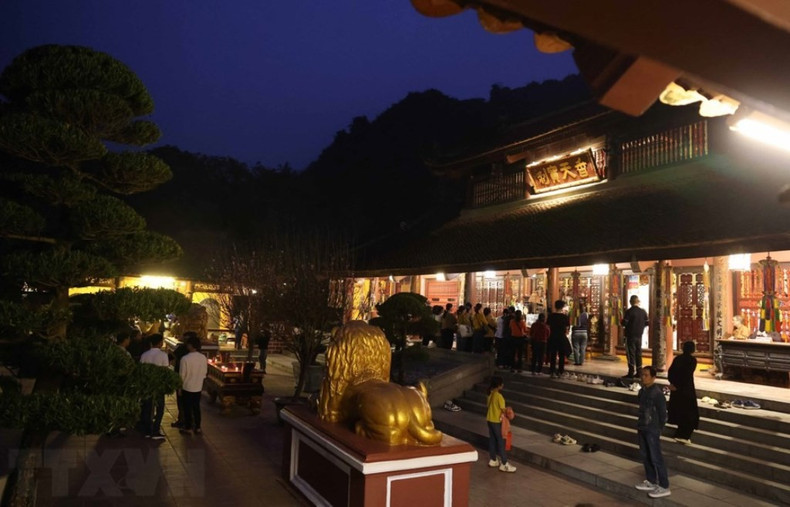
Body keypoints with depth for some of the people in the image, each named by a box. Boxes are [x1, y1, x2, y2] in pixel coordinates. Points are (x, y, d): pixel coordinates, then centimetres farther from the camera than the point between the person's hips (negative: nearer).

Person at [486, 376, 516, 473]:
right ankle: (504, 464, 4)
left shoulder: (490, 394, 4)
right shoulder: (499, 396, -22)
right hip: (496, 421, -8)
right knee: (501, 442, 0)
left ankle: (493, 460, 26)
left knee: (492, 440, 16)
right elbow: (503, 410, -20)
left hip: (489, 420, 8)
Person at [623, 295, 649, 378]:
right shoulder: (643, 312, 1)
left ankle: (631, 372, -3)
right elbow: (646, 323, 5)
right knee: (638, 353, 12)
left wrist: (622, 321, 6)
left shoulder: (629, 312, -14)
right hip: (639, 335, 5)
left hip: (630, 335, -5)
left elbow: (624, 323, -16)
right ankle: (639, 372, 14)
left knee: (631, 353, -1)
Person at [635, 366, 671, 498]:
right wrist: (639, 425, 14)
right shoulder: (642, 390, 7)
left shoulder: (657, 393, -18)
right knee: (645, 456, 16)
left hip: (652, 430, -8)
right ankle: (651, 481, 29)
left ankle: (664, 487, 7)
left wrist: (658, 429, -7)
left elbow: (662, 413, -14)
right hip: (642, 428, 8)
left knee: (656, 458, -2)